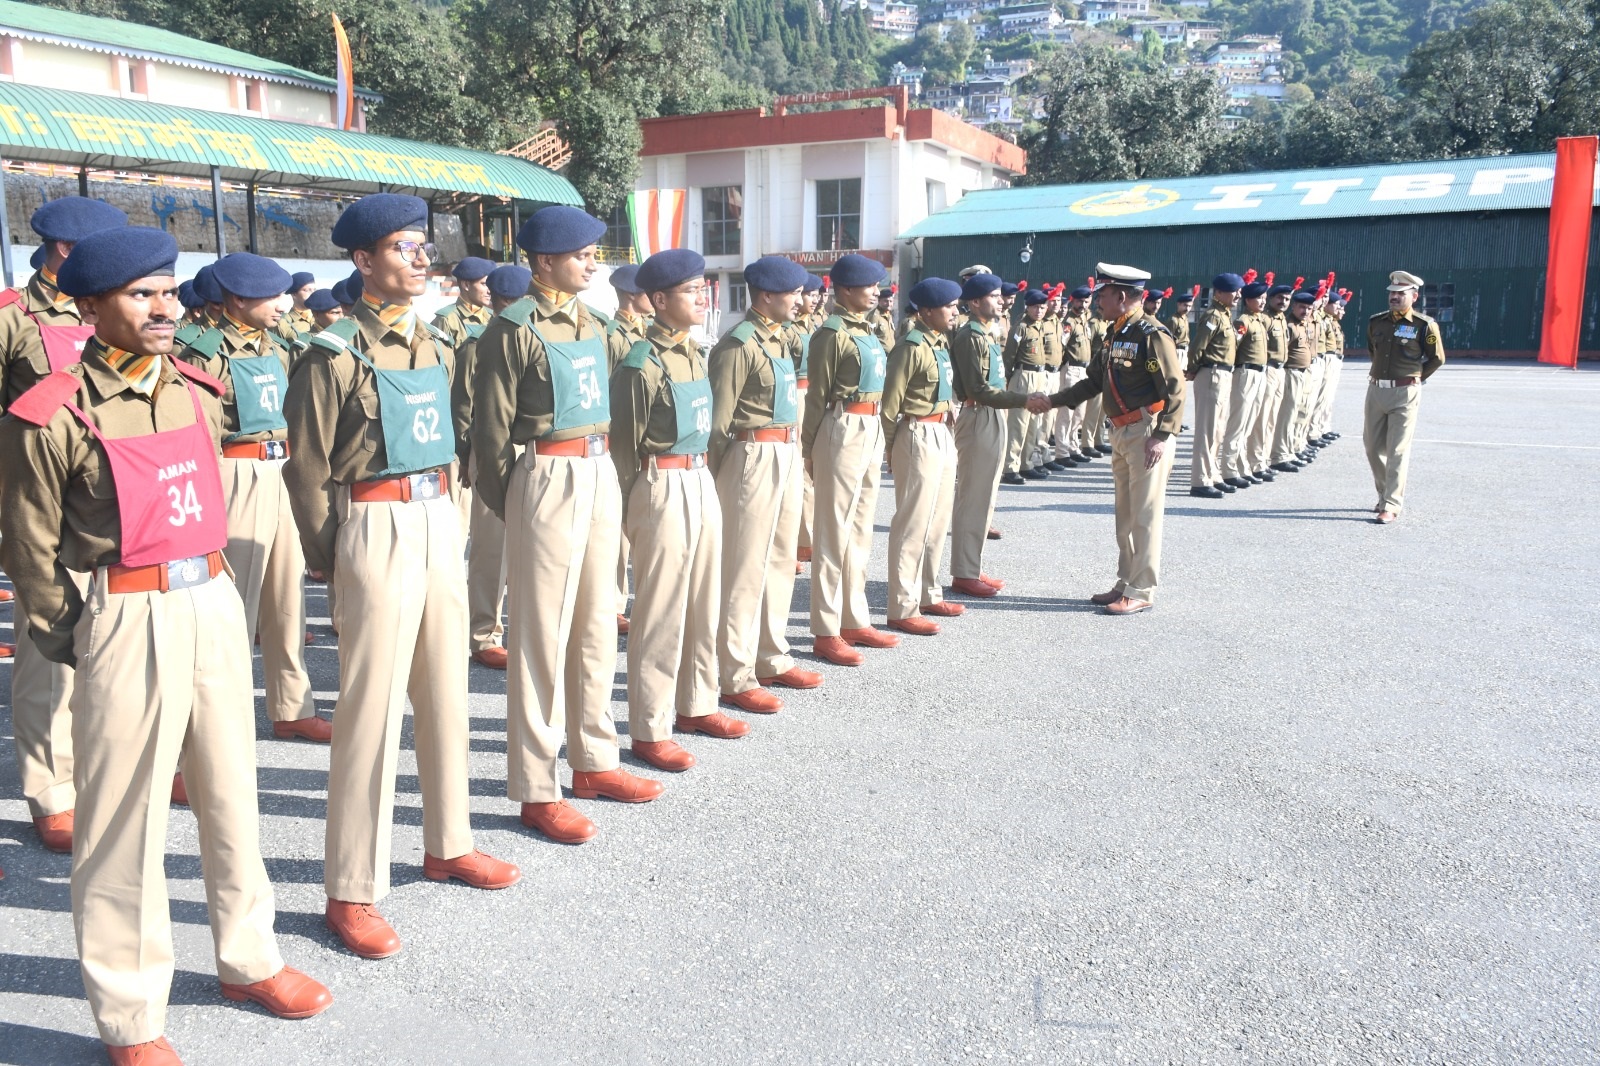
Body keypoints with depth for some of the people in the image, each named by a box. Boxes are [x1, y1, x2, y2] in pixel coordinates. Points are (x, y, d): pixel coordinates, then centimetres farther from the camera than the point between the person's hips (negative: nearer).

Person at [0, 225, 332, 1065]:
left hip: (213, 605, 6)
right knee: (125, 815, 4)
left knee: (230, 790, 15)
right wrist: (71, 639, 0)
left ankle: (247, 957, 34)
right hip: (127, 621, -6)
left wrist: (211, 586, 16)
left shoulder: (195, 393, 8)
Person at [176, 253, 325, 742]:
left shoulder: (276, 350, 13)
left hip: (284, 475, 7)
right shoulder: (208, 353, -10)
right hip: (239, 479, -7)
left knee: (287, 595, 11)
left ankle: (292, 709, 21)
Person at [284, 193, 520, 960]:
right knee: (371, 708, -2)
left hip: (440, 525, 7)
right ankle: (351, 891, 10)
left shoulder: (436, 345, 11)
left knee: (446, 693, 15)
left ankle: (447, 844, 32)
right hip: (378, 532, -7)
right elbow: (307, 468, -8)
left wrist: (446, 511, 14)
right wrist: (327, 559, -4)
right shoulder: (336, 354, -10)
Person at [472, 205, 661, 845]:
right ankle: (537, 791, 8)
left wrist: (607, 471, 12)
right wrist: (505, 505, -5)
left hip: (600, 475, 8)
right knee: (542, 633, -2)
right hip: (547, 479, -8)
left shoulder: (590, 325, 14)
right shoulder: (514, 330, -9)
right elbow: (491, 426, -9)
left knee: (597, 625, 14)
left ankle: (593, 760, 28)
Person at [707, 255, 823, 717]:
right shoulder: (739, 345, -14)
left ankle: (772, 659, 28)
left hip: (788, 455, 9)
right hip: (754, 458, -9)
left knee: (781, 560, 15)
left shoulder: (781, 338, 14)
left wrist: (796, 449, 13)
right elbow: (718, 420, -14)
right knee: (746, 568, -3)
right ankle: (737, 677, 6)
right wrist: (714, 482, -13)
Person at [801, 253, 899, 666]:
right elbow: (817, 396, -11)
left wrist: (881, 434, 17)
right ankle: (826, 631, 5)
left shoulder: (869, 330, 14)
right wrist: (809, 450, -10)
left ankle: (855, 620, 24)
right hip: (844, 431, -9)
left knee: (861, 528, 14)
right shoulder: (832, 333, -11)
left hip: (872, 431, 9)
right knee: (834, 531, -2)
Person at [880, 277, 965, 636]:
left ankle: (928, 594, 30)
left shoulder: (941, 343, 12)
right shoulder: (911, 347, -15)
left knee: (938, 520, 17)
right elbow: (890, 404, -15)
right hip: (920, 438, -9)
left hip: (943, 435, 9)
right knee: (913, 524, -4)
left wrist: (949, 430, 14)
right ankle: (903, 609, 3)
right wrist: (890, 452, -12)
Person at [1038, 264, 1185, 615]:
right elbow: (1094, 381, 19)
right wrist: (1053, 400, 11)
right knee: (1125, 514, 14)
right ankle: (1126, 583, 24)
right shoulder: (1115, 334, 13)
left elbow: (1175, 388, -17)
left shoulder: (1152, 334, -15)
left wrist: (1162, 437, -23)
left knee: (1145, 514, -3)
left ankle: (1142, 592, 3)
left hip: (1147, 433, -9)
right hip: (1121, 433, 9)